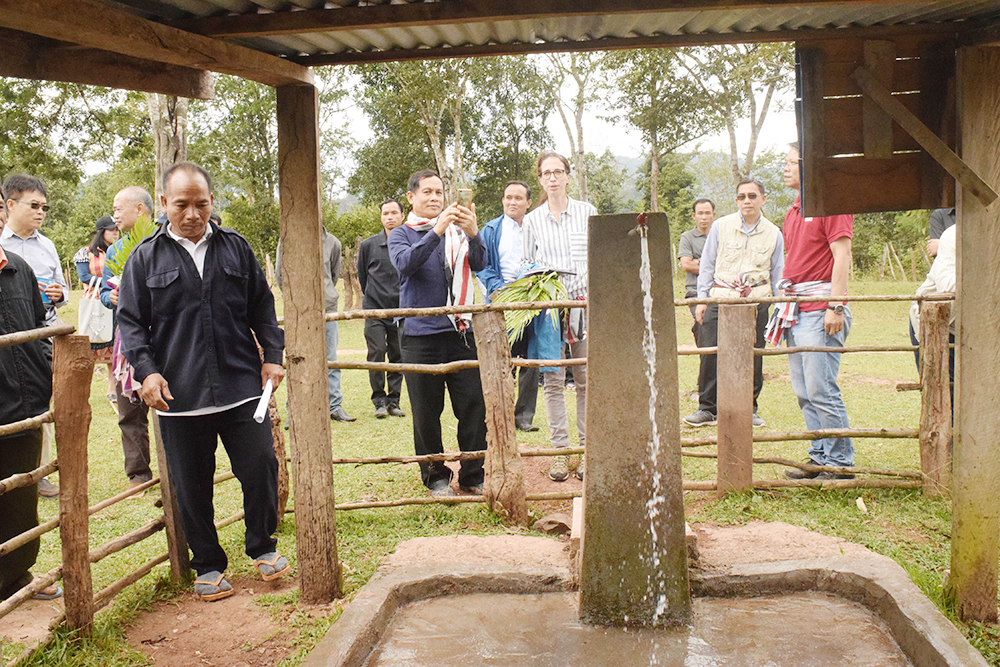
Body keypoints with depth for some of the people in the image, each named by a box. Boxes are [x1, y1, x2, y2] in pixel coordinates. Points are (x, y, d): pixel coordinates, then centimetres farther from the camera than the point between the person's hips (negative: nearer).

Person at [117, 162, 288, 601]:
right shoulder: (146, 258, 5)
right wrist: (146, 370, -10)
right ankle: (207, 565, 25)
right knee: (192, 486, 7)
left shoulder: (235, 248, 10)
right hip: (178, 395, -1)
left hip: (241, 386, 1)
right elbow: (130, 321, 4)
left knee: (260, 467, 0)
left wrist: (272, 355, 5)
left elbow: (262, 308, 15)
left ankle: (262, 547, 23)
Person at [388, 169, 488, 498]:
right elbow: (404, 263, -14)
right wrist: (436, 231, -26)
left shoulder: (457, 232, 13)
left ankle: (473, 475, 13)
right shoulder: (401, 234, 8)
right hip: (420, 332, -2)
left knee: (473, 406, 0)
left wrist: (473, 233, -21)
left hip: (460, 331, 2)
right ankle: (435, 475, 19)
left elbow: (479, 264, -2)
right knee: (426, 411, 4)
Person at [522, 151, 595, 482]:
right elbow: (526, 263, 14)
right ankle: (560, 451, 7)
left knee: (586, 379, 1)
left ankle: (586, 449, 9)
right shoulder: (532, 220, 10)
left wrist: (591, 291, -7)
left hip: (583, 302, -1)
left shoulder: (586, 212, 7)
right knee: (553, 381, 0)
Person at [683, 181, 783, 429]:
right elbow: (707, 264, 9)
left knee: (752, 356, 2)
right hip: (720, 297, -1)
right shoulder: (721, 226, 4)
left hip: (756, 300, 1)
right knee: (710, 351, -7)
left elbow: (777, 275, 16)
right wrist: (702, 299, 4)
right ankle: (707, 408, 4)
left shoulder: (773, 234, 8)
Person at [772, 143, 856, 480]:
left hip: (820, 309, -9)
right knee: (804, 393, 10)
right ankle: (820, 458, 17)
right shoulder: (794, 210, 20)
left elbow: (842, 256, -12)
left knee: (822, 390, -9)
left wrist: (835, 306, -19)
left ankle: (840, 462, 0)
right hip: (796, 310, 9)